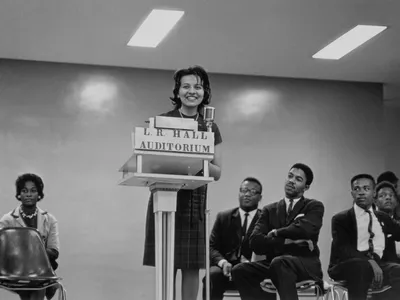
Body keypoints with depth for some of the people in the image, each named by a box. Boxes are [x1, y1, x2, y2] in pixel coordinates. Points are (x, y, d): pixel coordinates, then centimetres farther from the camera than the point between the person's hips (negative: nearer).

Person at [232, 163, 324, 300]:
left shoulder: (314, 207, 8)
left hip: (306, 264, -4)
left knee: (279, 262, -37)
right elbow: (255, 242, 1)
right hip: (274, 262, 4)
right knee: (239, 270, -23)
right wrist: (286, 241, -11)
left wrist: (276, 232, -1)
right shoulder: (269, 210, 17)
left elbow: (304, 229, -16)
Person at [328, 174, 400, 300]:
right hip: (348, 266, -3)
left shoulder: (383, 218, 23)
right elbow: (343, 248, -9)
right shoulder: (341, 219, 7)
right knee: (362, 266, -37)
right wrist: (369, 262, -23)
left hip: (379, 264, 3)